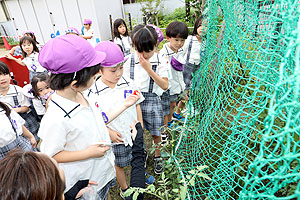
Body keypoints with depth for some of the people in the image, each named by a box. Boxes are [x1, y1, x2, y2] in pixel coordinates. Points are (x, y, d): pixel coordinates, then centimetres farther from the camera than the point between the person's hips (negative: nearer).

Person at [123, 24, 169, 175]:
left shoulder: (161, 62, -9)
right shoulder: (130, 60, -4)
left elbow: (165, 85, -18)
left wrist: (149, 69, -23)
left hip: (152, 100, -1)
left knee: (155, 133, 13)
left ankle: (157, 157, 40)